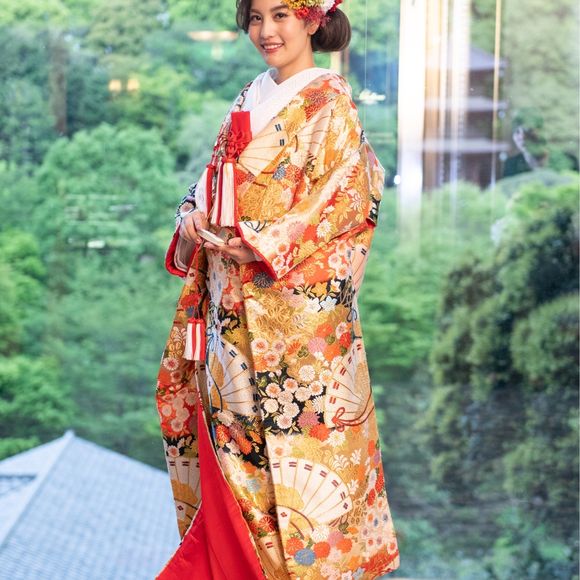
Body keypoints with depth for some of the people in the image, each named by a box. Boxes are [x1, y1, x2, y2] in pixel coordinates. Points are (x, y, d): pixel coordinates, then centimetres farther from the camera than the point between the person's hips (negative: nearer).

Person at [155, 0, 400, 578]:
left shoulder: (330, 102, -6)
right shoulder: (250, 98, 16)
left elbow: (346, 196, -15)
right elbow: (215, 179, 20)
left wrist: (263, 244, -20)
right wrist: (193, 219, -2)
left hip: (296, 300, -7)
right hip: (231, 297, 7)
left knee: (289, 426, -2)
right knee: (229, 424, 10)